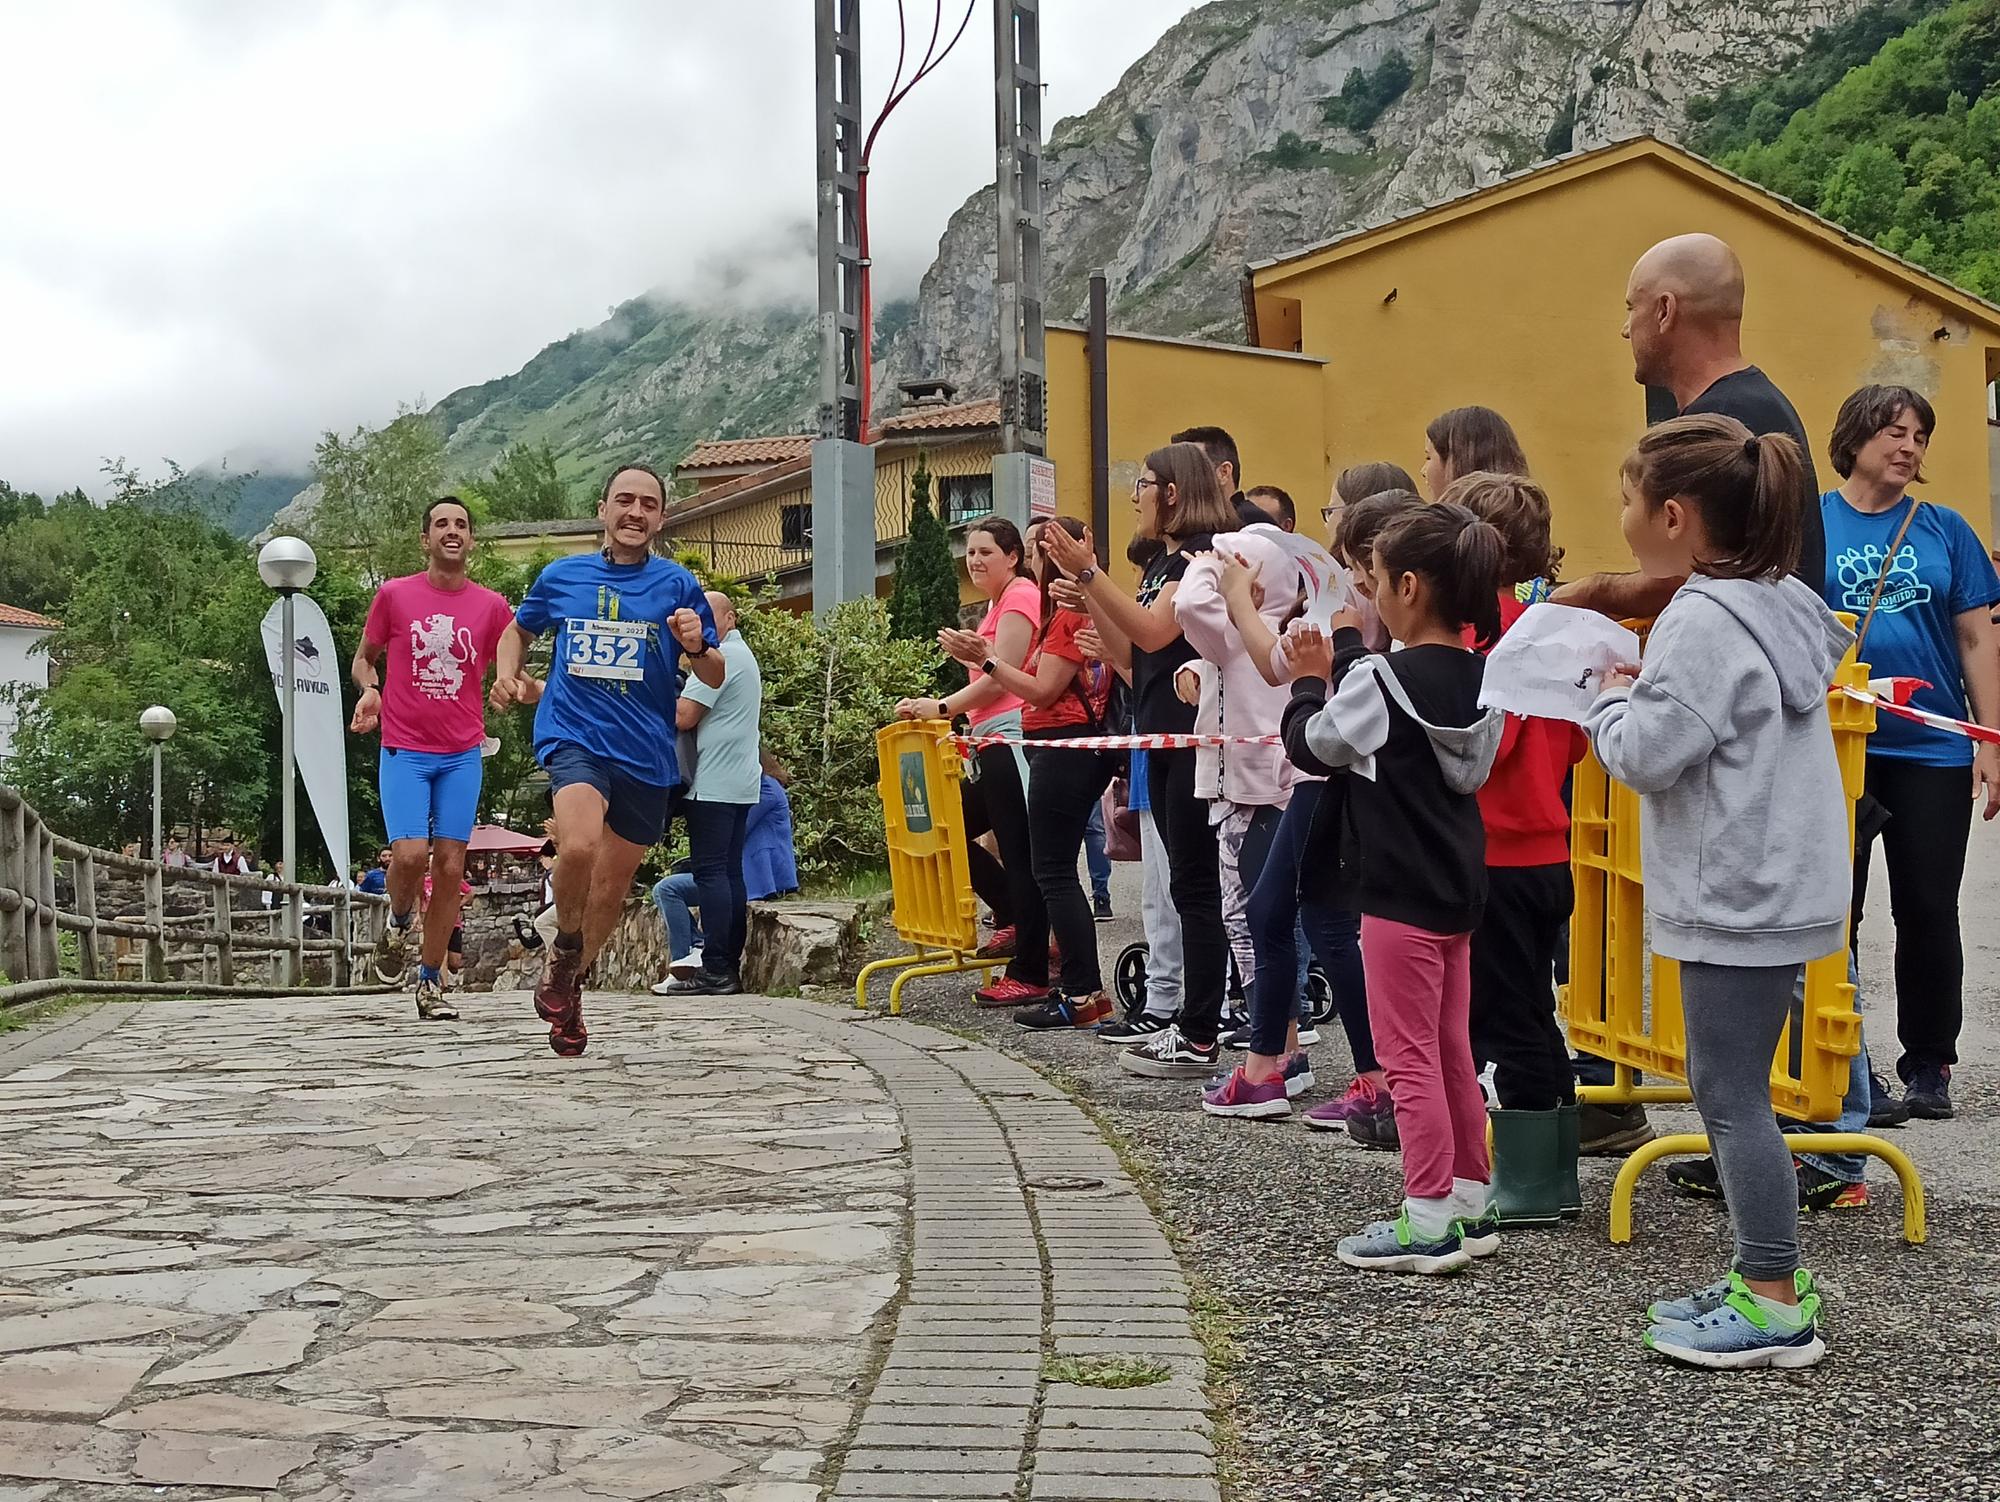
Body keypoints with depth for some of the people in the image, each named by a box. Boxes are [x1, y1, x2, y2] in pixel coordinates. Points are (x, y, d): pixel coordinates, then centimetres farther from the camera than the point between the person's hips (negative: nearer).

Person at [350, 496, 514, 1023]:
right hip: (404, 751, -2)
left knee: (450, 867, 0)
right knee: (410, 854, -17)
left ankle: (430, 984, 10)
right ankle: (397, 925, 16)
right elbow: (364, 658, 12)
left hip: (463, 754, 2)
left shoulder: (491, 606, 5)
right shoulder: (394, 595, 1)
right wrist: (370, 689, -10)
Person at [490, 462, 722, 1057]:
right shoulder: (560, 577, 7)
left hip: (647, 751, 2)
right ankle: (564, 950, -1)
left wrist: (696, 646, -17)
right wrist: (509, 676, 5)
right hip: (574, 735, -2)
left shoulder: (677, 585, 3)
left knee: (612, 886, 10)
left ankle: (567, 988, 34)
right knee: (580, 845, -29)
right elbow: (518, 630, 25)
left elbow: (716, 678, 5)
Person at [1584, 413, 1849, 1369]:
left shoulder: (1702, 623, -17)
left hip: (1736, 900, -10)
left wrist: (1613, 698, -1)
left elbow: (1644, 755, -20)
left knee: (1731, 1095, -4)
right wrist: (1639, 698, 11)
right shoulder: (1776, 608, 12)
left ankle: (1777, 1308, 1)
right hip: (1775, 888, 10)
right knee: (1732, 1090, 16)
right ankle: (1762, 1276, 23)